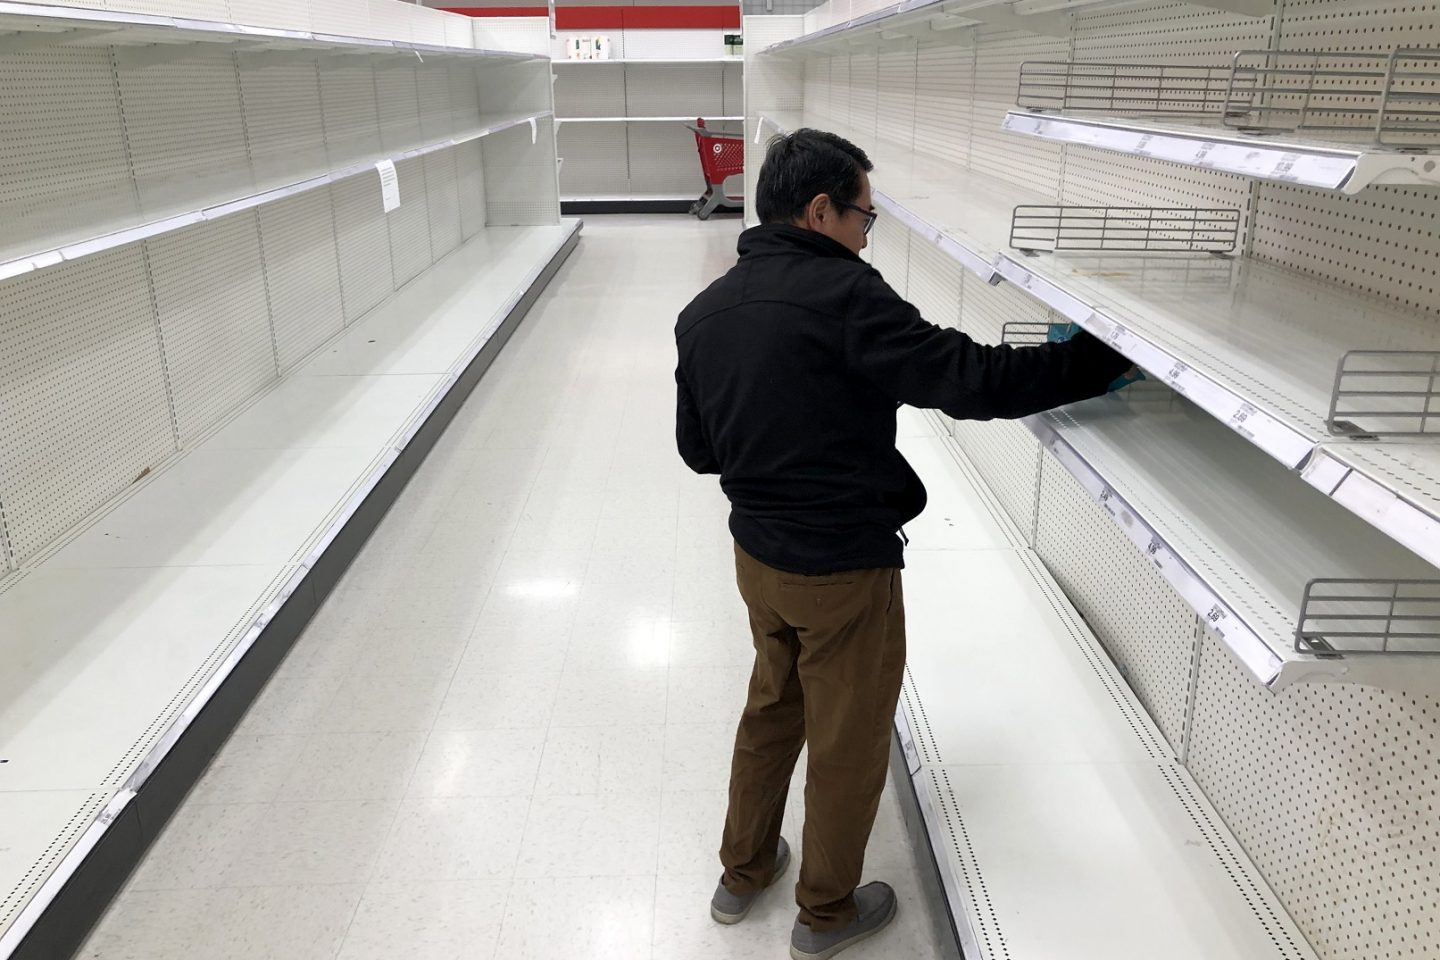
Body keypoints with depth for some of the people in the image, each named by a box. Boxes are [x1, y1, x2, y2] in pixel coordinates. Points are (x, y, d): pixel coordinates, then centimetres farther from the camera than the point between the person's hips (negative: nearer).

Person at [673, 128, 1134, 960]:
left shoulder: (703, 312, 3)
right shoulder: (840, 293, -22)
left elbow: (697, 448, 9)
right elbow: (971, 381, -25)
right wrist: (1102, 358, -16)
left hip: (758, 555, 8)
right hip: (843, 570, -7)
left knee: (773, 710, 27)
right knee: (849, 745, 13)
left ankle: (743, 874, 43)